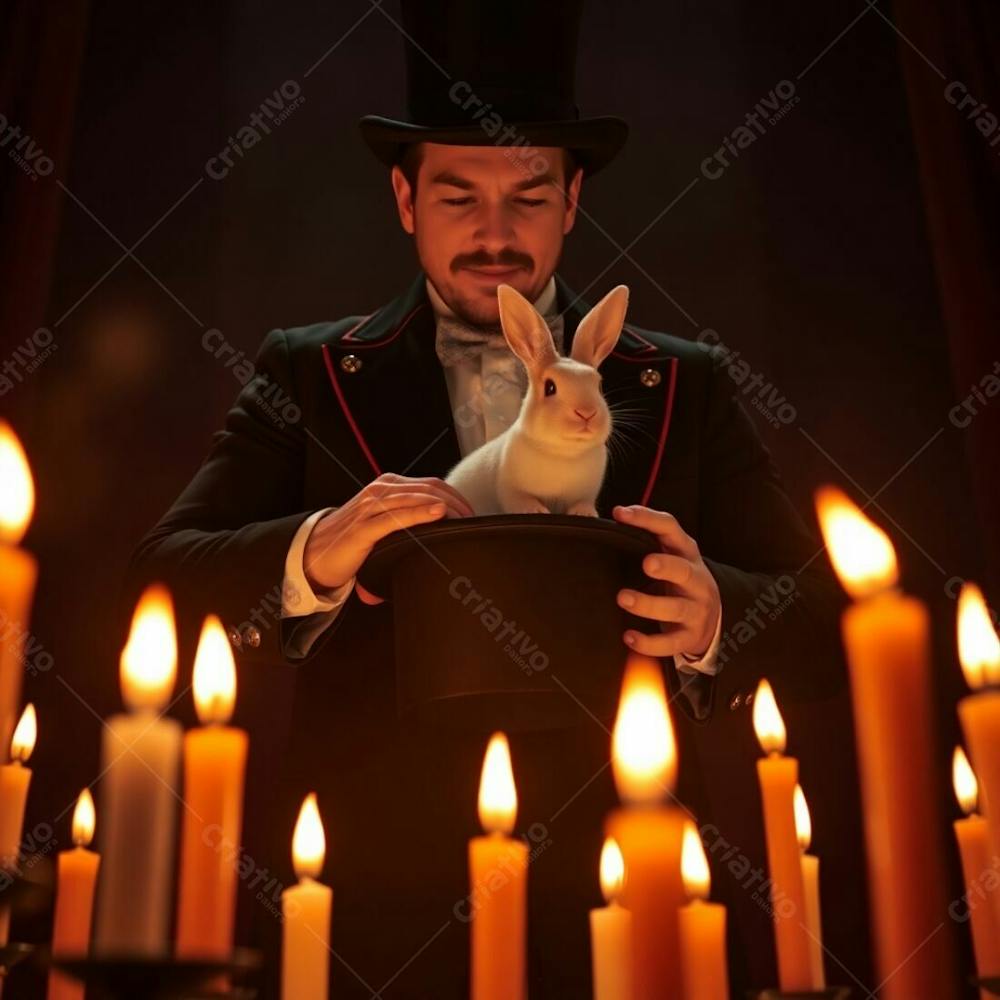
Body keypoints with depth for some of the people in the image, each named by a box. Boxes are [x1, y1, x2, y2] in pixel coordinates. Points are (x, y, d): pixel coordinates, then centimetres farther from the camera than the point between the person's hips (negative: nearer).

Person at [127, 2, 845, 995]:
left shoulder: (683, 389, 6)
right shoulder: (307, 375, 5)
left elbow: (822, 623, 2)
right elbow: (165, 580, -5)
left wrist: (715, 620, -21)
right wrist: (312, 555, -25)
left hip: (635, 908, 1)